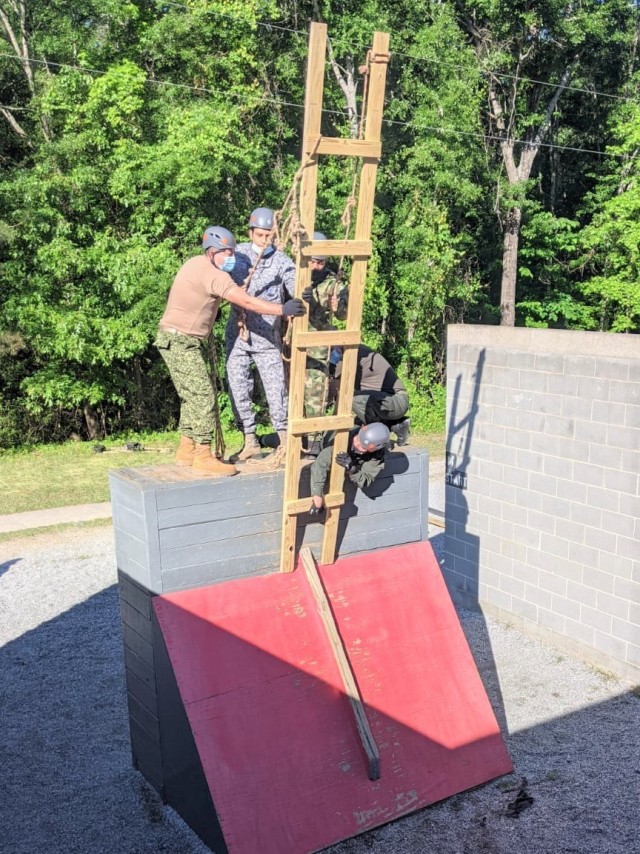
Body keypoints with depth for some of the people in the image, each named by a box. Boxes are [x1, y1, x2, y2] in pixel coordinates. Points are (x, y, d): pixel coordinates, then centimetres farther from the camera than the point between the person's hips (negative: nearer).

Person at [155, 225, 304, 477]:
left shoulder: (197, 263, 11)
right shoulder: (211, 274, -19)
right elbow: (245, 301, -27)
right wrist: (282, 310, -30)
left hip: (179, 340, 10)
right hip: (180, 341, -10)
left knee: (192, 397, 15)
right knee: (203, 396, -10)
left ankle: (186, 451, 21)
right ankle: (203, 457, -8)